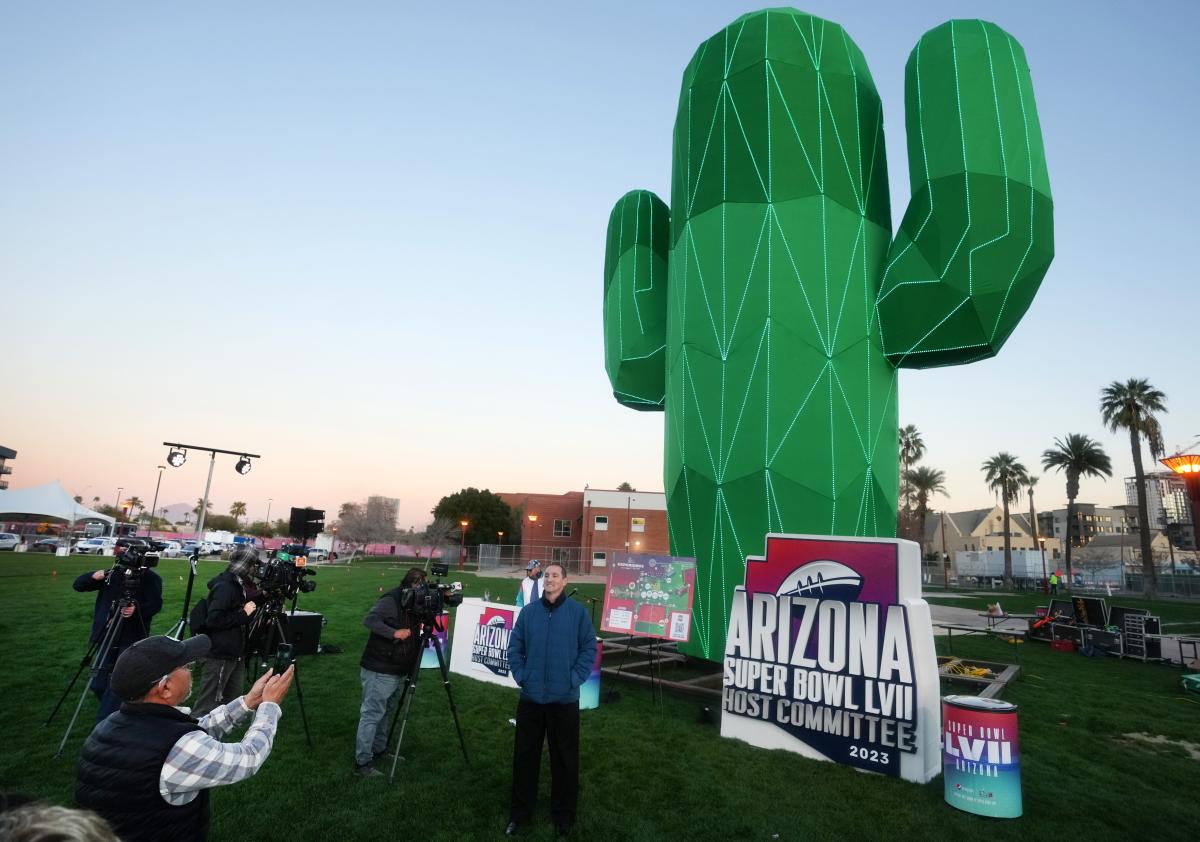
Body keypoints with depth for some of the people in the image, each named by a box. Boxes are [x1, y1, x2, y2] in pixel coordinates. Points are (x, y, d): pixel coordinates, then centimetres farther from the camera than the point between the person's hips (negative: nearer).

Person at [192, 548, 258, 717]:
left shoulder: (239, 584, 9)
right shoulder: (224, 587, -19)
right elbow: (213, 620, -25)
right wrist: (243, 613, -21)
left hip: (235, 653, 9)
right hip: (220, 656, -9)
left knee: (232, 697, 18)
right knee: (207, 705, 0)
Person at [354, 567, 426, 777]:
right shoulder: (392, 600, -17)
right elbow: (369, 619, -25)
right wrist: (394, 633, -28)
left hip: (399, 671, 8)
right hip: (380, 670, -8)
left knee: (386, 713, 17)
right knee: (372, 715, -3)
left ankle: (379, 750, 29)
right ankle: (362, 762, 3)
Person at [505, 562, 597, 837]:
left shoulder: (578, 612, -7)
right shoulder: (529, 611, -1)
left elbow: (590, 648, -4)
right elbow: (515, 646, 5)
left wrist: (575, 678, -10)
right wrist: (520, 675, -3)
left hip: (564, 699, -2)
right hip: (531, 697, 2)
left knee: (565, 758, 10)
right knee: (525, 756, 13)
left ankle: (564, 815, 28)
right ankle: (519, 811, 31)